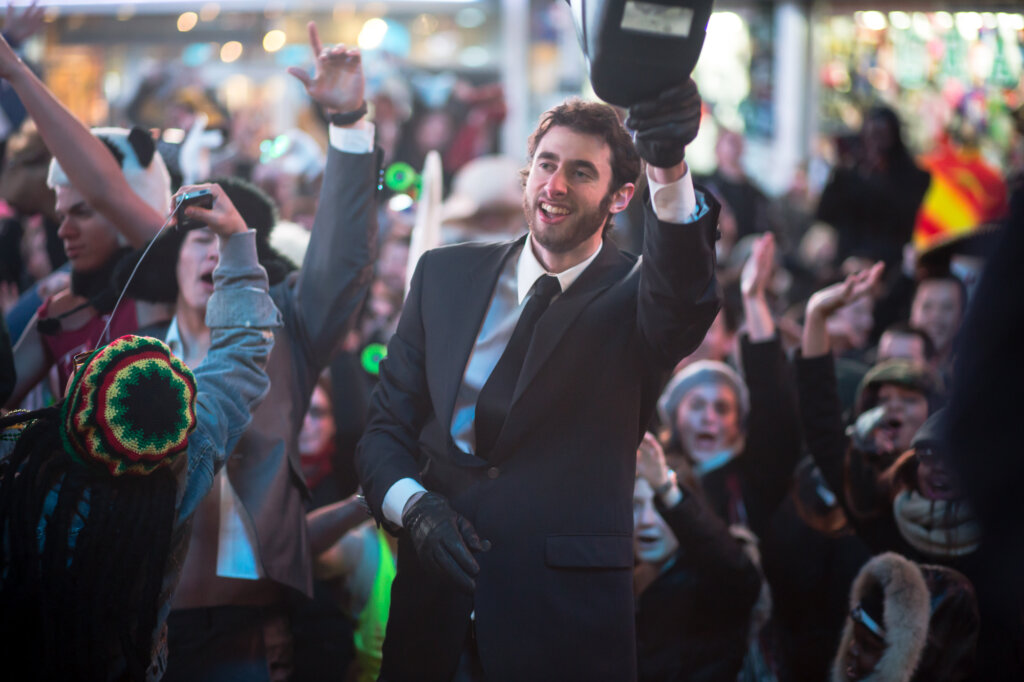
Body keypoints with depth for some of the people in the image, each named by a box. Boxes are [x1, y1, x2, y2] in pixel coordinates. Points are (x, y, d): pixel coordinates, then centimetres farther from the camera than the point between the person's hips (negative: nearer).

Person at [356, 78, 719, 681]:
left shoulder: (631, 298, -2)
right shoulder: (445, 275, 10)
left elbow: (685, 298, -27)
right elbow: (386, 426, 11)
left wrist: (671, 166, -45)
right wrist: (413, 505, -11)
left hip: (567, 619, -3)